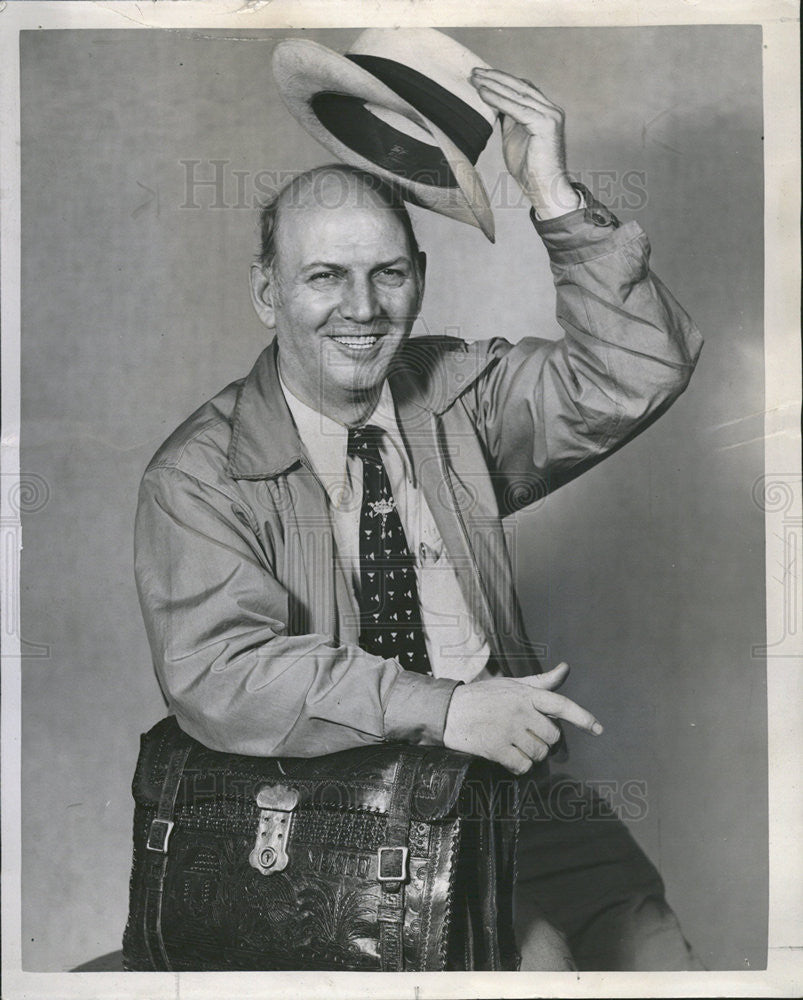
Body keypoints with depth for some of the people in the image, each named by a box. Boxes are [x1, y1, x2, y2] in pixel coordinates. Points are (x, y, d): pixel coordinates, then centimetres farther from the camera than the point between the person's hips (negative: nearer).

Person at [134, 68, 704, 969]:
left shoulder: (459, 395, 5)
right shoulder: (199, 477, -7)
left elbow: (637, 376, -4)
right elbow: (214, 674, -20)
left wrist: (558, 202, -15)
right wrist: (439, 705, -29)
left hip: (505, 773, 4)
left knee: (654, 953, -10)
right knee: (531, 957, -23)